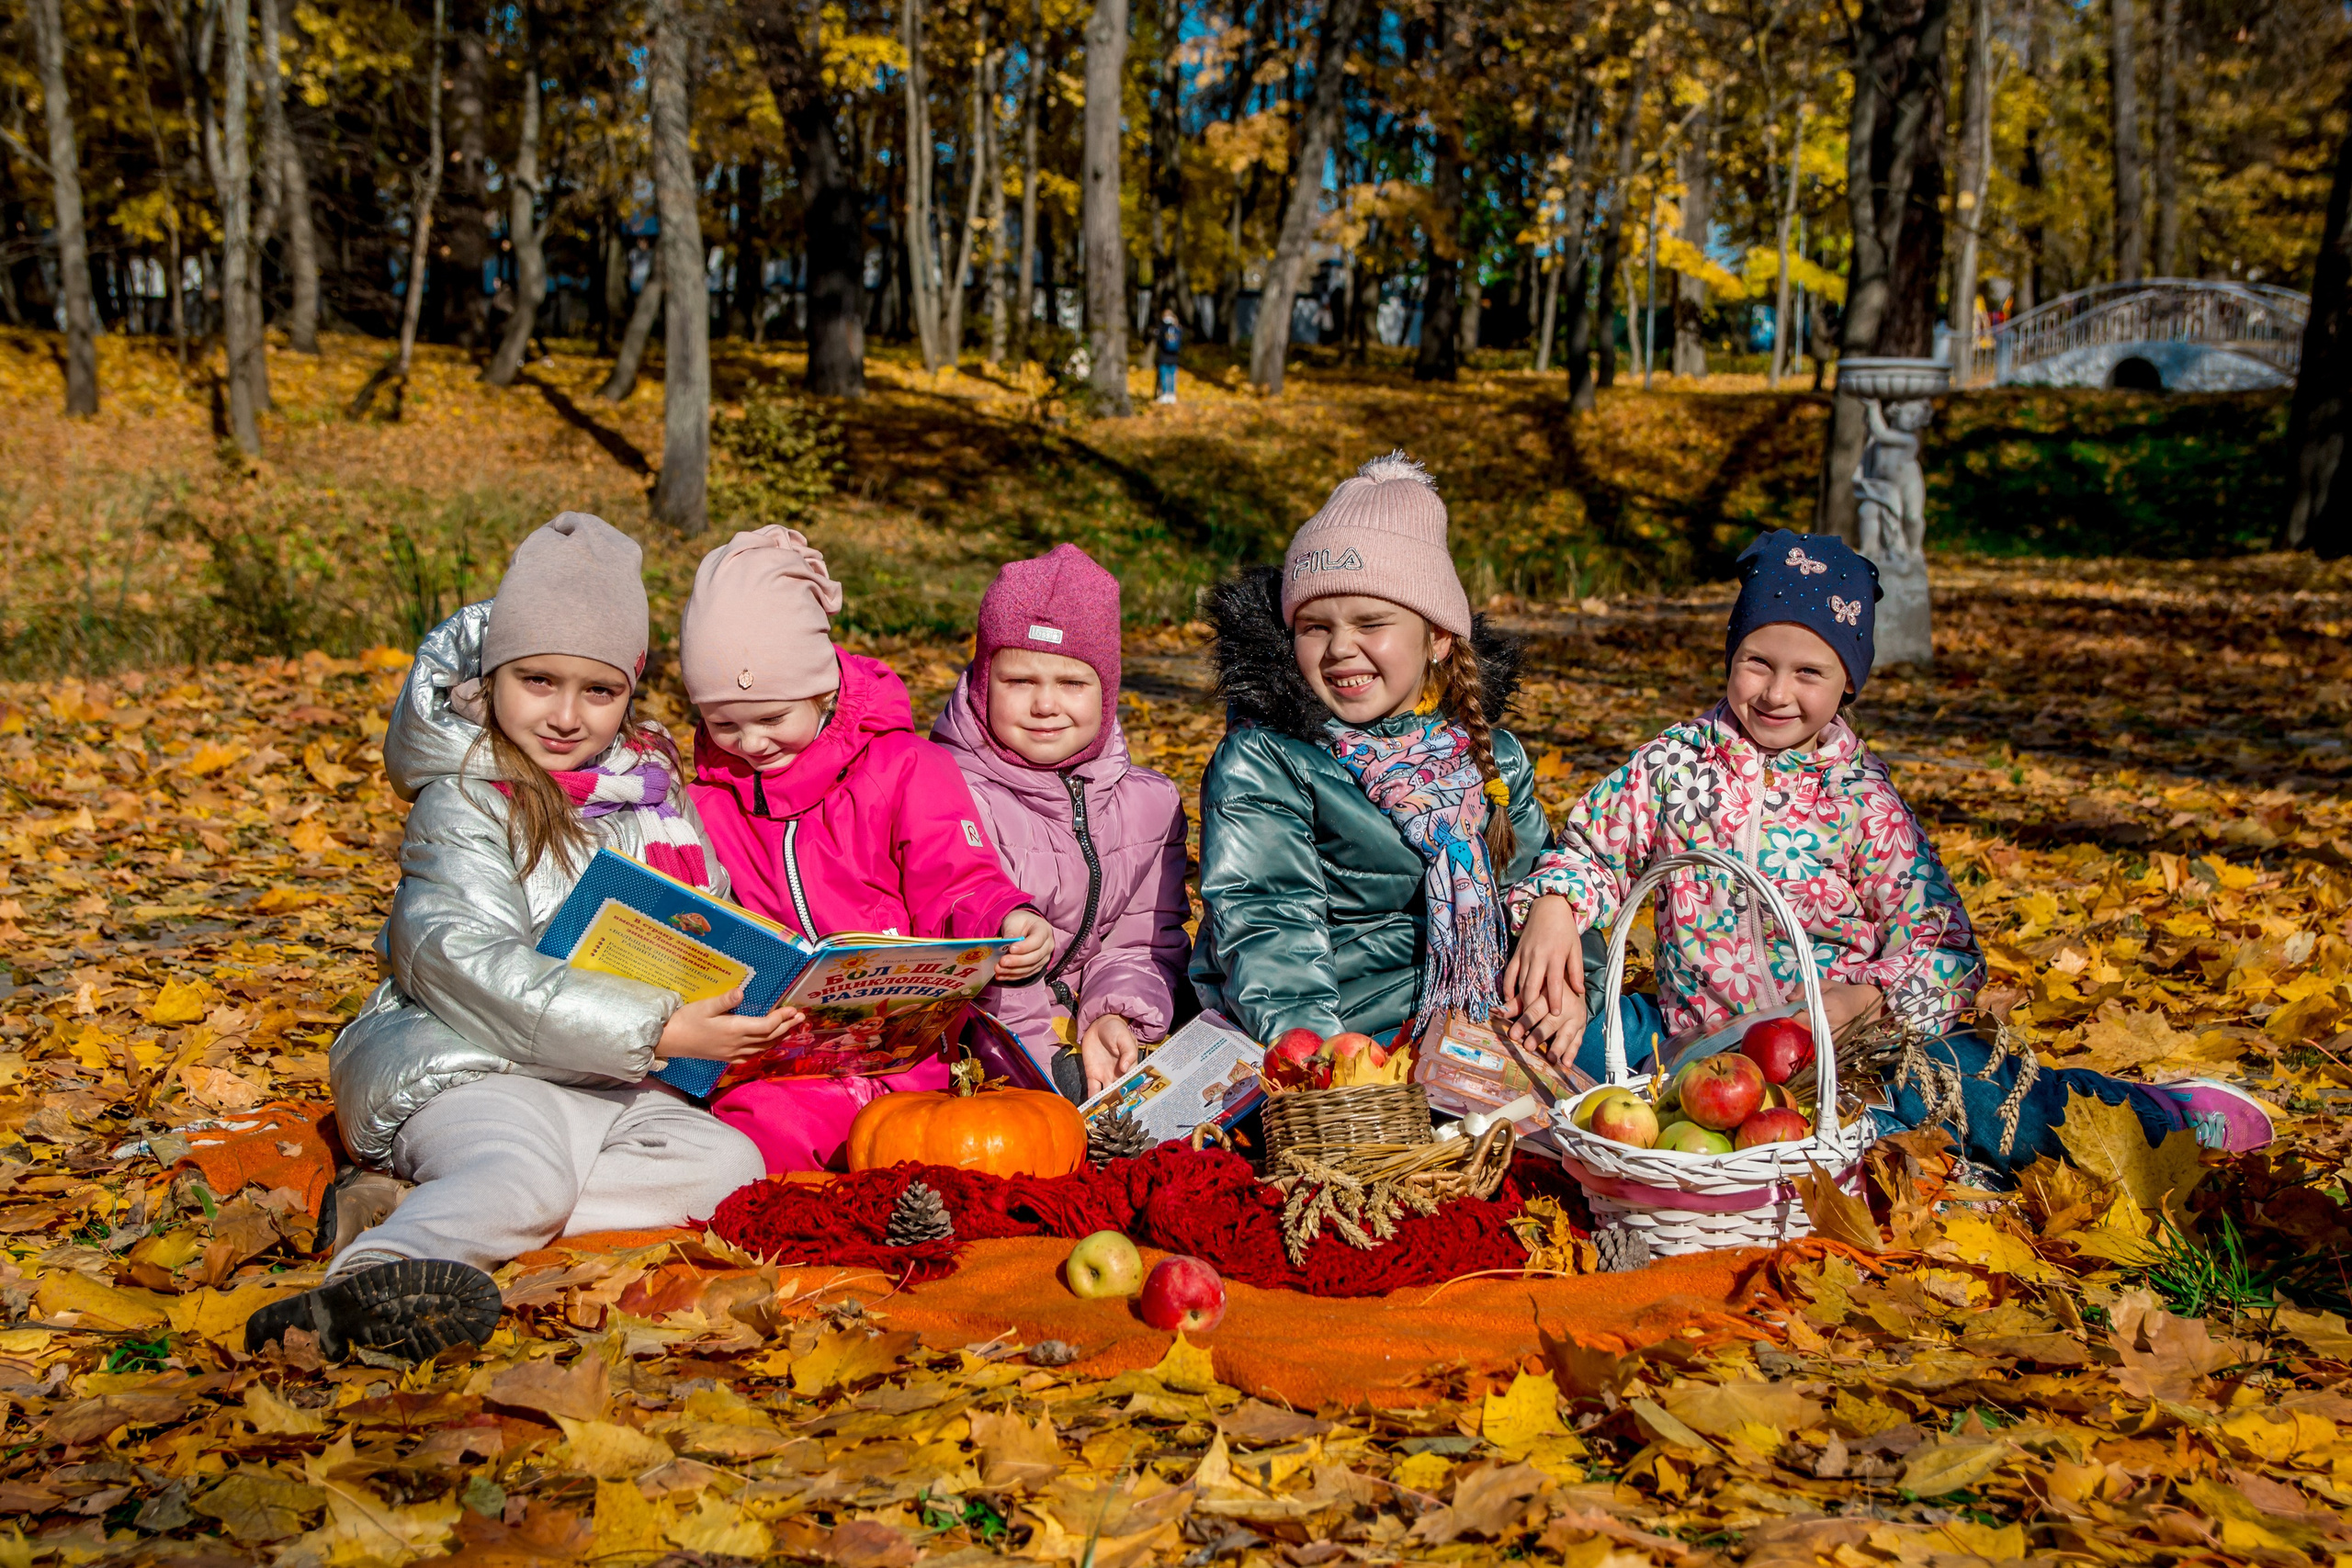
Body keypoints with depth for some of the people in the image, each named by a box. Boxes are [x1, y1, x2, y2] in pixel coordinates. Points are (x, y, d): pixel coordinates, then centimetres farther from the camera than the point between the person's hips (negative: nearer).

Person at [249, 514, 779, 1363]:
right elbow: (471, 967, -23)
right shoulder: (463, 806, -10)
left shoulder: (651, 785, 10)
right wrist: (656, 1031, -30)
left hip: (599, 1080, 7)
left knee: (727, 1163, -16)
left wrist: (751, 999, -9)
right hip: (463, 1065, -7)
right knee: (525, 1174, -34)